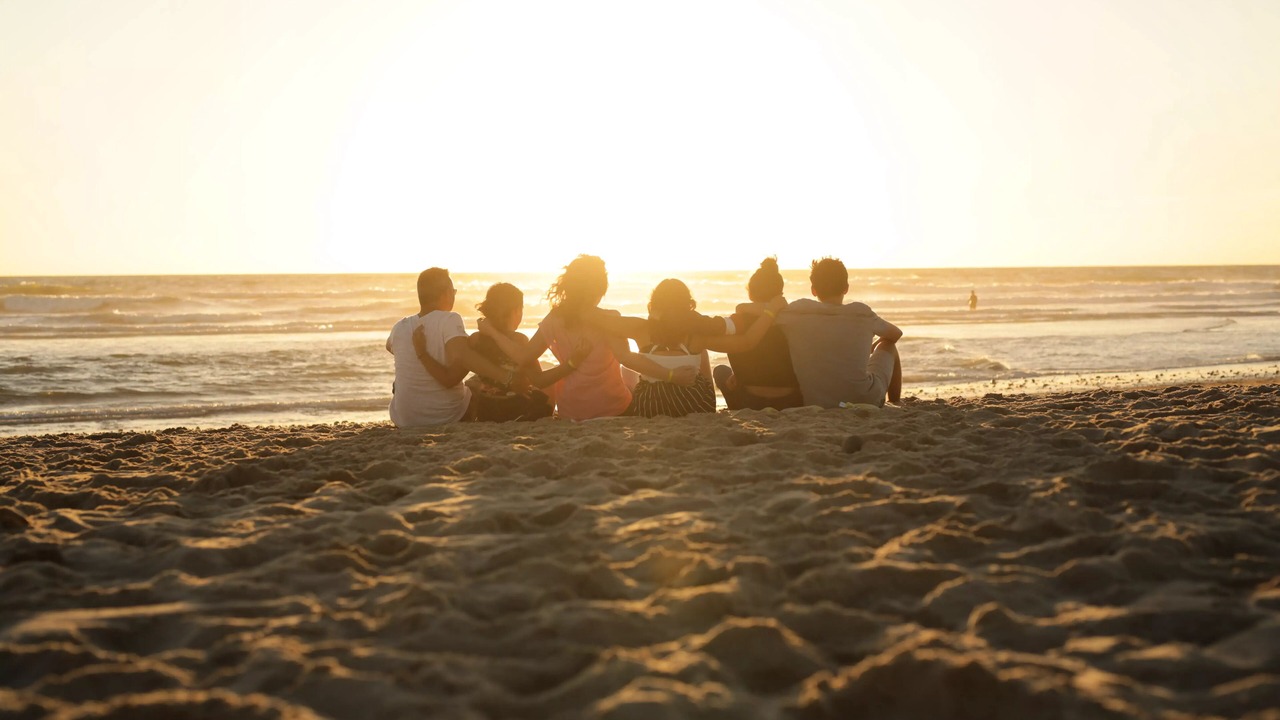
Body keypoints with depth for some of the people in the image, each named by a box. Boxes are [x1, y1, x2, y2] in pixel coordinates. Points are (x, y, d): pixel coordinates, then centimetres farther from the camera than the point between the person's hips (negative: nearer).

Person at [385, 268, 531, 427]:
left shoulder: (400, 327, -3)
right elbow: (460, 355, -36)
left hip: (404, 419, 3)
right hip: (447, 416, -3)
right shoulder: (449, 320, -17)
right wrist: (507, 377, -41)